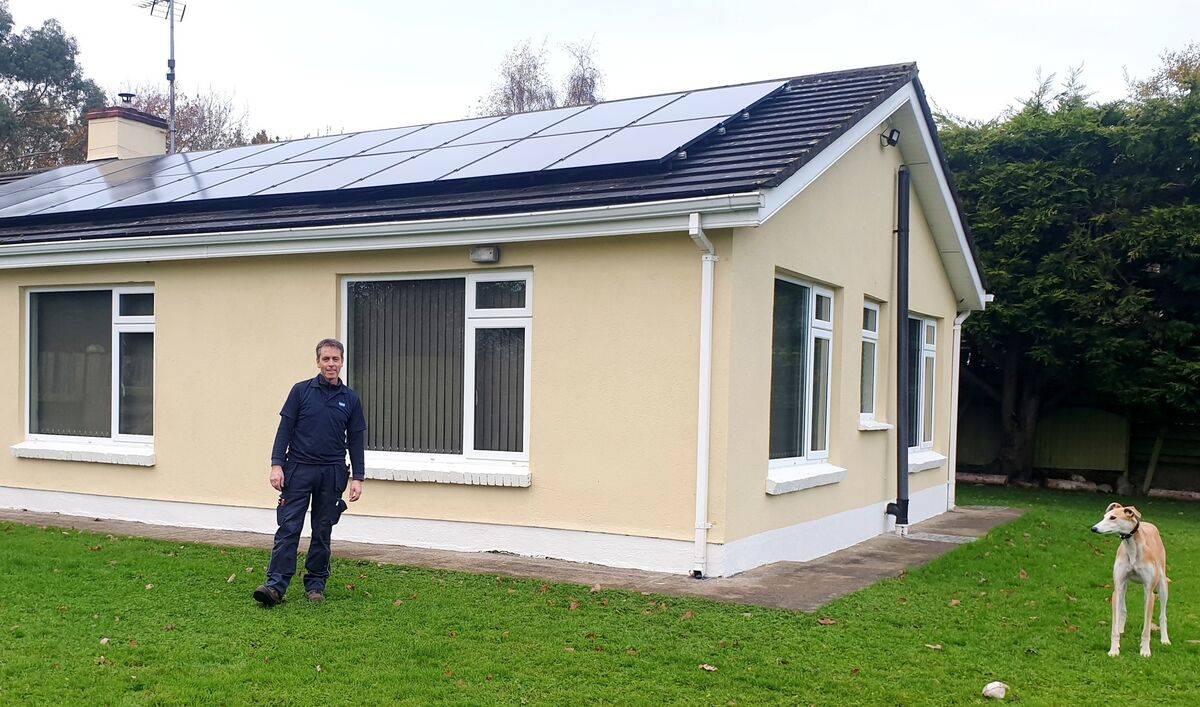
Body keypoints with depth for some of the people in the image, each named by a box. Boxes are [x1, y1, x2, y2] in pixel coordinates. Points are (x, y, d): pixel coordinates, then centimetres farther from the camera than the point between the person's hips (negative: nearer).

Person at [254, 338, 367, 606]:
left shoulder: (350, 399, 6)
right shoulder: (301, 390, 1)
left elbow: (355, 441, 7)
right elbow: (285, 429, 0)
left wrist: (357, 478, 2)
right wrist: (276, 465, -9)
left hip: (331, 474, 2)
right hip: (299, 470, -2)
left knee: (322, 532, 8)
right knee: (288, 529, -6)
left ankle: (316, 584, 18)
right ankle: (276, 585, -8)